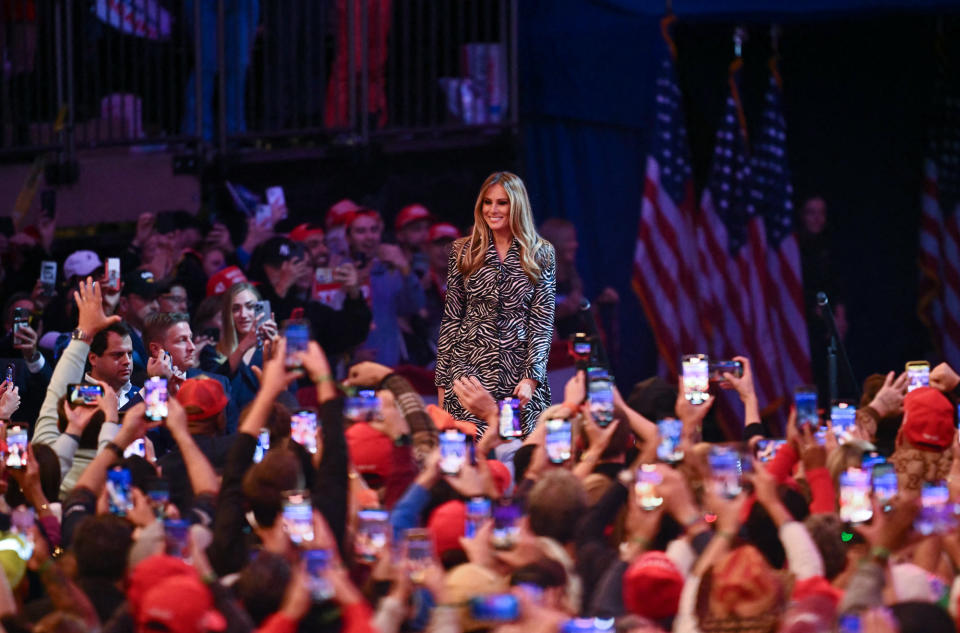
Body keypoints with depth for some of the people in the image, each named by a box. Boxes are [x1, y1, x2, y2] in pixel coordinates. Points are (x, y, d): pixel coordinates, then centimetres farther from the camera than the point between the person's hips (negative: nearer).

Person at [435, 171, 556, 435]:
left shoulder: (541, 254, 5)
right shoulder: (463, 252, 8)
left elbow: (543, 321, 2)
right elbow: (450, 318, 9)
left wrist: (531, 377, -9)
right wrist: (442, 380, 5)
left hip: (519, 371, 0)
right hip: (469, 369, 1)